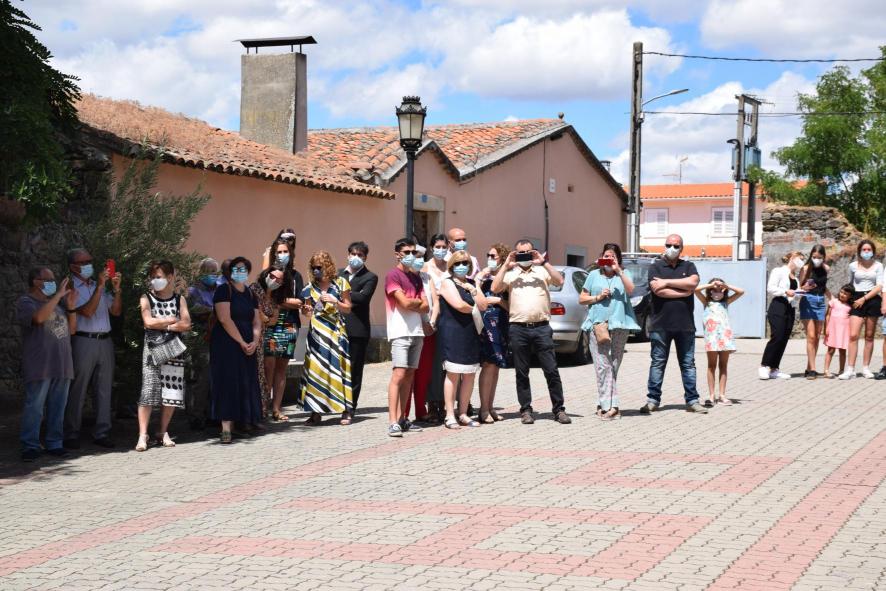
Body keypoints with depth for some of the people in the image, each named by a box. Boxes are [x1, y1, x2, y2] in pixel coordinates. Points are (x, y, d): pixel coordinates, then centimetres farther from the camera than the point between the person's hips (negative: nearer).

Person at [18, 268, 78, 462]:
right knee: (34, 406, -7)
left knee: (58, 407, 6)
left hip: (62, 364, 6)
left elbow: (71, 329, 19)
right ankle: (30, 446, -4)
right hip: (39, 366, -6)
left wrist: (71, 307, 5)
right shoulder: (26, 302, -1)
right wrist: (58, 295, -17)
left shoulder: (59, 302, 19)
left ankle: (54, 444, 12)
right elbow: (39, 317, -22)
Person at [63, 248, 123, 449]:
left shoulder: (98, 285, 17)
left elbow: (116, 311, 13)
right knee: (77, 391, -3)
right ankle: (71, 435, 3)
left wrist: (117, 289, -1)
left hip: (105, 341, 6)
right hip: (84, 341, -6)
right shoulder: (72, 288, -2)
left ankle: (102, 433, 13)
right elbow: (87, 311, -15)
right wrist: (100, 287, -17)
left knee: (104, 390, 7)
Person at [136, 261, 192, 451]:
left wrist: (161, 324, -8)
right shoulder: (146, 298, 4)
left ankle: (163, 432, 15)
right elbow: (149, 322, -11)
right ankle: (143, 435, -11)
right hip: (153, 349, -2)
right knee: (149, 391, -9)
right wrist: (172, 320, -4)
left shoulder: (179, 299, 7)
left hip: (174, 350, 2)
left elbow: (186, 324, -5)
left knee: (172, 393, 2)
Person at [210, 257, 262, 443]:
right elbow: (225, 319, -15)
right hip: (226, 344, -6)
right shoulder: (224, 290, -5)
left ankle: (244, 423, 11)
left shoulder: (250, 295, 15)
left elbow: (256, 322, 11)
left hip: (247, 346, 7)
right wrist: (242, 342, -16)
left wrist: (255, 341, -8)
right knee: (228, 381, -11)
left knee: (246, 384, 5)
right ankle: (226, 427, -16)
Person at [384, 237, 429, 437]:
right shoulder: (393, 275, -4)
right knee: (399, 374, -13)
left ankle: (402, 418, 10)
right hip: (400, 332, -7)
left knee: (409, 375, 6)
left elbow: (425, 307, 9)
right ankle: (393, 422, -16)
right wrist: (418, 301, 4)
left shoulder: (415, 277, 18)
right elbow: (405, 303, -15)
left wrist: (411, 304, -8)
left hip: (417, 331, 7)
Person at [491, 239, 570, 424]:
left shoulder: (542, 271, 12)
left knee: (551, 371, -1)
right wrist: (505, 266, -3)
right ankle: (526, 410, 13)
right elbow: (495, 288, -3)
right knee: (521, 373, 6)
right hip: (518, 328, 1)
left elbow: (559, 281, -4)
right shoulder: (510, 274, 12)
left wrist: (544, 262, -7)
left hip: (542, 327, -1)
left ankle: (559, 409, 4)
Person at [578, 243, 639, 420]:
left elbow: (630, 290, -8)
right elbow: (582, 299, 14)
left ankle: (603, 405, 6)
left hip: (619, 325, 1)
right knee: (603, 366, -10)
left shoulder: (622, 275, 13)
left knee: (613, 366, 2)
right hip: (597, 324, -1)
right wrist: (598, 297, -2)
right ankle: (610, 405, -12)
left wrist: (618, 270, -11)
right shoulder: (594, 275, 14)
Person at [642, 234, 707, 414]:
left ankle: (692, 401, 9)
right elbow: (658, 291, -12)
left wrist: (667, 282, -9)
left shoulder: (688, 266, 12)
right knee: (657, 363, 2)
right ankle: (653, 400, 7)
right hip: (660, 324, -2)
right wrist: (683, 291, -8)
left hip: (685, 325, 2)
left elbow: (693, 282, -9)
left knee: (688, 364, 5)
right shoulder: (655, 267, 5)